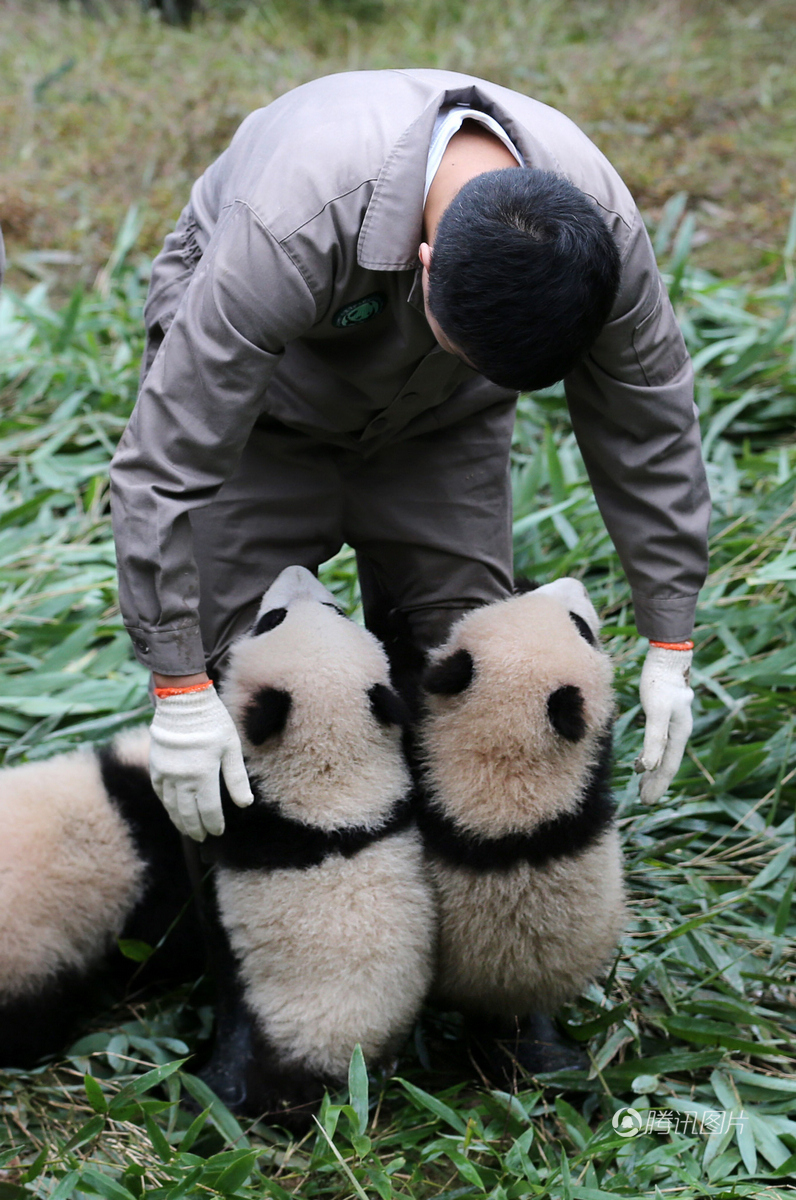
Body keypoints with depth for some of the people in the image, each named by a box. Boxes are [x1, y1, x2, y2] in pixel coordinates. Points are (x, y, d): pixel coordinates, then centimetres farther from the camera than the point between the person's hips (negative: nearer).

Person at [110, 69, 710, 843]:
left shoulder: (600, 226, -32)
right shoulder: (292, 227, -45)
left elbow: (652, 432, -14)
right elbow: (166, 461, -38)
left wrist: (670, 649, -11)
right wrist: (179, 693, -33)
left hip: (437, 413, 3)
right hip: (260, 380, -3)